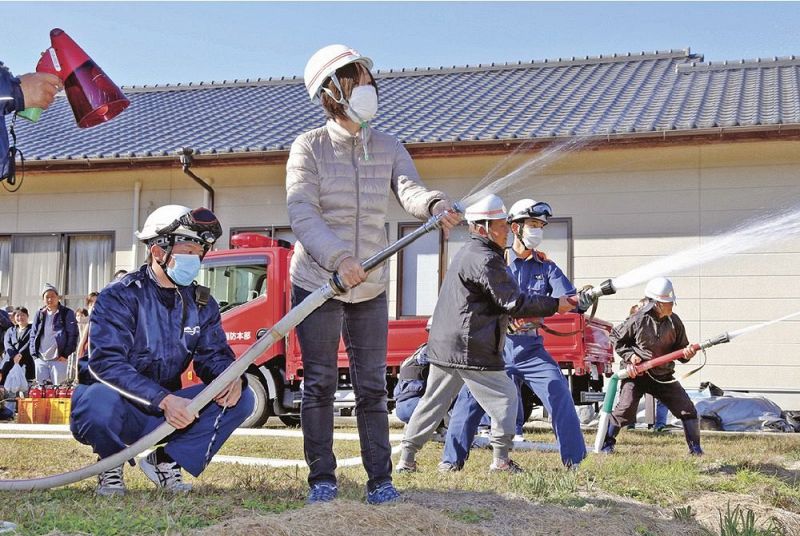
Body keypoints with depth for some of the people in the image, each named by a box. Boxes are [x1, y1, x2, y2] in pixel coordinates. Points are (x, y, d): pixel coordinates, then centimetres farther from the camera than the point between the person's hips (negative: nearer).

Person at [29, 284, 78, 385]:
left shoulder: (67, 313, 1)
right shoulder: (39, 314, 13)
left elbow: (73, 335, -3)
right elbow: (33, 335, 14)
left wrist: (65, 354, -9)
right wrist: (34, 354, 3)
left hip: (59, 359, -4)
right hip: (40, 359, 4)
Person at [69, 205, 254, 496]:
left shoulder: (201, 302, 4)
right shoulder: (120, 297, -15)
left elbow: (213, 354, 4)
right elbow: (106, 363, -25)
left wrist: (231, 378, -23)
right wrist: (164, 400, -37)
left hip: (168, 410, 5)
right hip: (120, 406, -5)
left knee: (240, 398, -12)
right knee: (101, 400, -40)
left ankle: (165, 460, 0)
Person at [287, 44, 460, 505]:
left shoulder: (389, 147, 4)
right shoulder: (309, 148, -7)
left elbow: (409, 190, -14)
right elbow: (302, 215, -17)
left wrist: (435, 205, -39)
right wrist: (338, 259, -33)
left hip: (371, 288, 3)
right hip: (317, 283, -3)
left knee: (372, 386, 6)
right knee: (320, 384, 3)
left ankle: (380, 478, 12)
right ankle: (322, 477, 13)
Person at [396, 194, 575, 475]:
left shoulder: (466, 253, 19)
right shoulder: (486, 259, -14)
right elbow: (514, 302, -16)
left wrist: (513, 316, 9)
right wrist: (555, 305, -10)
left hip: (442, 346, 10)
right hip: (471, 349, -10)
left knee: (433, 402, 14)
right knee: (505, 397, 2)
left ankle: (406, 459, 15)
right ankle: (500, 460, 4)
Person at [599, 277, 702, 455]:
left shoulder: (675, 322, -4)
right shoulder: (637, 321, -14)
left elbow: (680, 347, 7)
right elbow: (616, 337, 0)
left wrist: (686, 354, -16)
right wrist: (629, 355, -11)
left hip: (664, 376, 4)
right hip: (637, 374, -4)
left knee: (688, 410, -2)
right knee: (625, 410, -15)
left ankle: (695, 448, 12)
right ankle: (607, 444, 4)